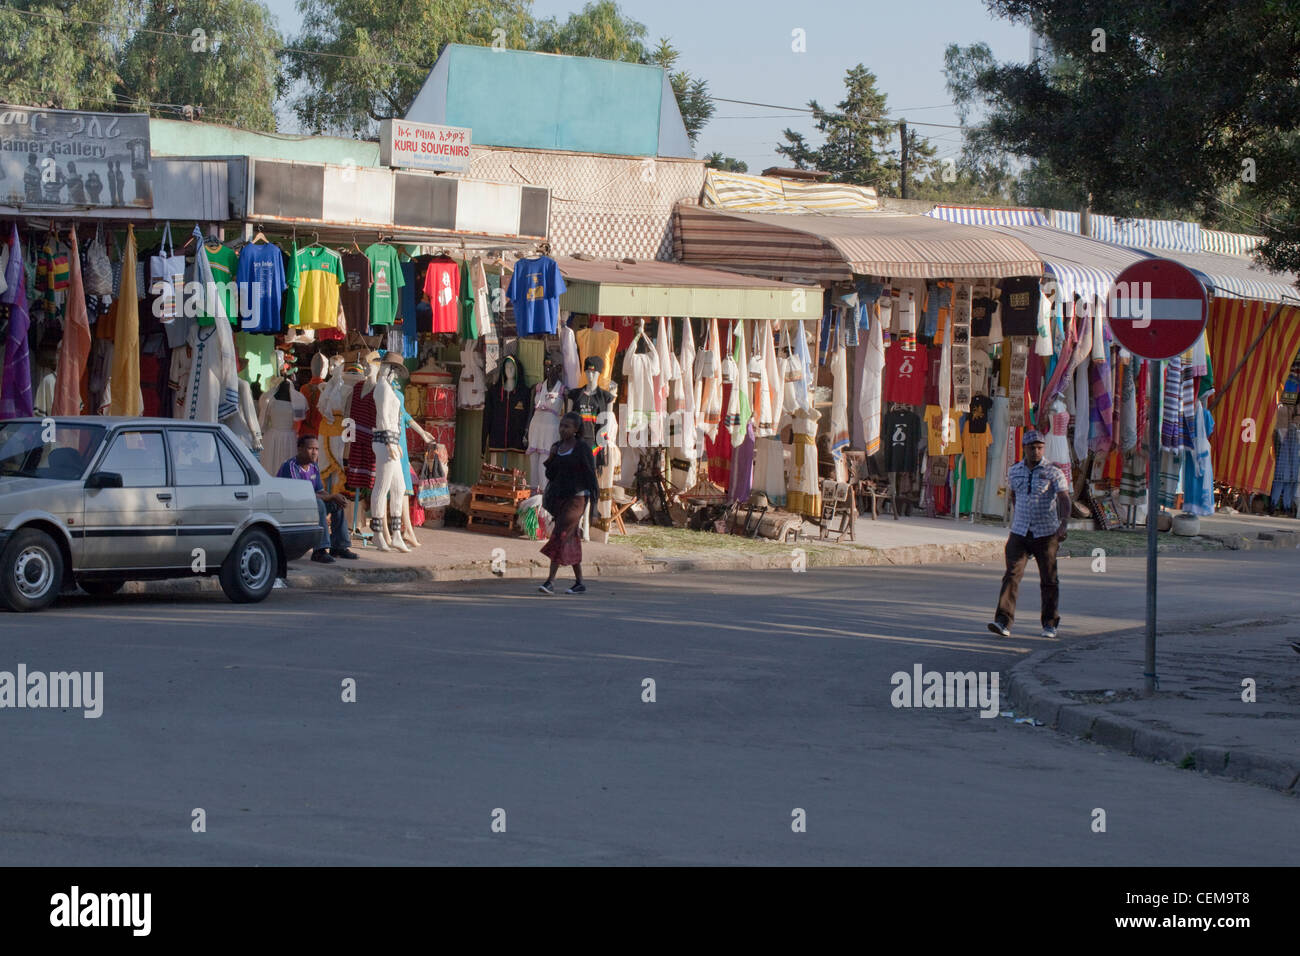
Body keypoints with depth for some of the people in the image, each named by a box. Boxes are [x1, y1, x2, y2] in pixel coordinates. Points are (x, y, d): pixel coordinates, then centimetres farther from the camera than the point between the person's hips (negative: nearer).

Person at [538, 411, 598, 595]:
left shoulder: (583, 448, -9)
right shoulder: (557, 447, 10)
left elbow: (590, 476, -8)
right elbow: (550, 475, 11)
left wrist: (593, 504, -10)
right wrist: (551, 457, -7)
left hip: (576, 497, -7)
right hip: (559, 497, 7)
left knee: (560, 536, -17)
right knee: (572, 541, 11)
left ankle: (550, 581, -23)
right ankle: (579, 583, 19)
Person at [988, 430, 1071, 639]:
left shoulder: (1053, 473, -6)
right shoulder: (1015, 471, 7)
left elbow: (1064, 500, -16)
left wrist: (1063, 524, -30)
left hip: (1046, 534, -3)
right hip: (1019, 534, 3)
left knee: (1049, 580, 4)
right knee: (1011, 576, -10)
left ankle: (1050, 624, 16)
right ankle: (1003, 622, -16)